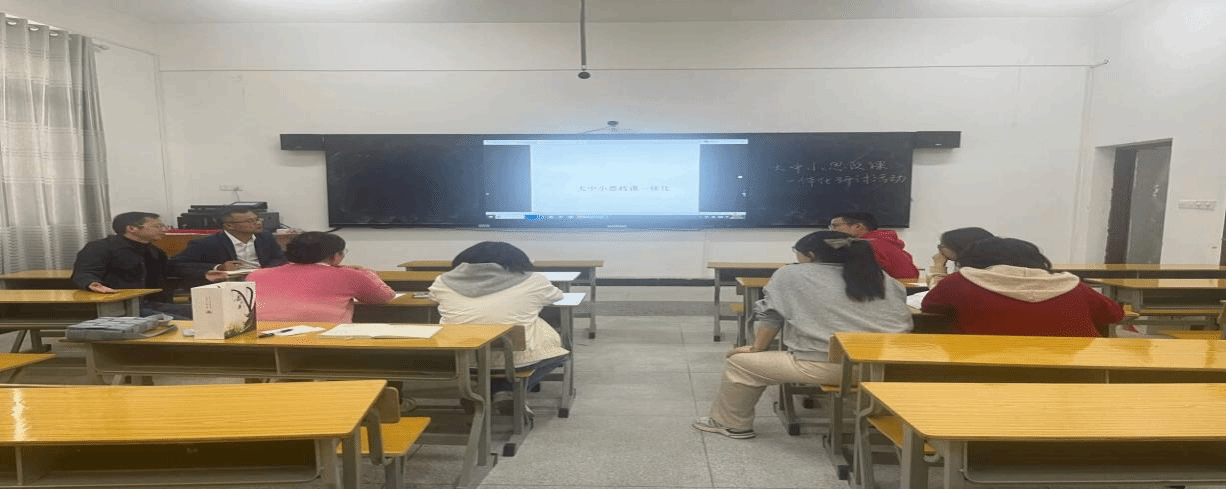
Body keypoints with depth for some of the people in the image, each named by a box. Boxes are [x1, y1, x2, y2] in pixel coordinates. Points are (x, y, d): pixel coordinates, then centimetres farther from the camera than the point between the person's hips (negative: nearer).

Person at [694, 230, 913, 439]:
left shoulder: (791, 275, 2)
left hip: (825, 366, -6)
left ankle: (731, 423, 27)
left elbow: (771, 315, 4)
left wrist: (756, 348, 17)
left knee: (739, 363, 13)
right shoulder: (886, 281, 15)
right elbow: (905, 322, 18)